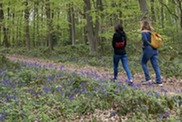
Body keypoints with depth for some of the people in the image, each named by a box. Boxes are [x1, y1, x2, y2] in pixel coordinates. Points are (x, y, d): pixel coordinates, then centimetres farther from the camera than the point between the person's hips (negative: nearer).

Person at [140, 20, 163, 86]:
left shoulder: (144, 32, -8)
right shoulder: (151, 31, 14)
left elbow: (145, 40, -24)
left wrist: (144, 45, -7)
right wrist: (152, 45, 13)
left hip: (148, 49, -6)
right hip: (154, 50, 6)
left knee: (143, 63, 11)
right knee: (156, 65, 5)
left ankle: (148, 79, 7)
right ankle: (159, 81, 3)